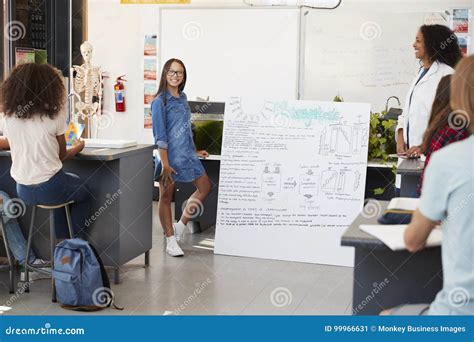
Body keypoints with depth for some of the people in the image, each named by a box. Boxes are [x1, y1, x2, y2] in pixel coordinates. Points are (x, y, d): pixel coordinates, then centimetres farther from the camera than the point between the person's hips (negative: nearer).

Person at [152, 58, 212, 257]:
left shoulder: (183, 98, 11)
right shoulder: (160, 102, -11)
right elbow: (160, 136, -15)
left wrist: (194, 151, 21)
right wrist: (165, 164, -20)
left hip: (187, 154, 8)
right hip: (170, 156, -8)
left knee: (205, 187, 11)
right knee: (166, 197, 3)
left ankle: (181, 225, 21)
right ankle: (171, 241, 12)